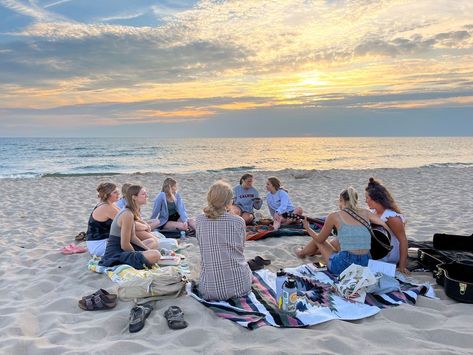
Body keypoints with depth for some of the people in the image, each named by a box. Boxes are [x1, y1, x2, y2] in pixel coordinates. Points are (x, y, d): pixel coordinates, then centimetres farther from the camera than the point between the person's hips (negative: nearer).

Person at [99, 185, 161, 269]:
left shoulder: (131, 213, 10)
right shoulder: (128, 215, -20)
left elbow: (133, 237, 15)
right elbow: (124, 245, -20)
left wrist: (148, 249, 9)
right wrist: (137, 255, -4)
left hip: (120, 250, 10)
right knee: (156, 255, -26)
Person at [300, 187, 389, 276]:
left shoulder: (334, 216, -5)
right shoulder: (365, 213, 4)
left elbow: (320, 239, 8)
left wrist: (307, 228, 28)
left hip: (344, 265, -4)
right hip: (365, 264, 5)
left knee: (318, 241, 25)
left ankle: (302, 253, 58)